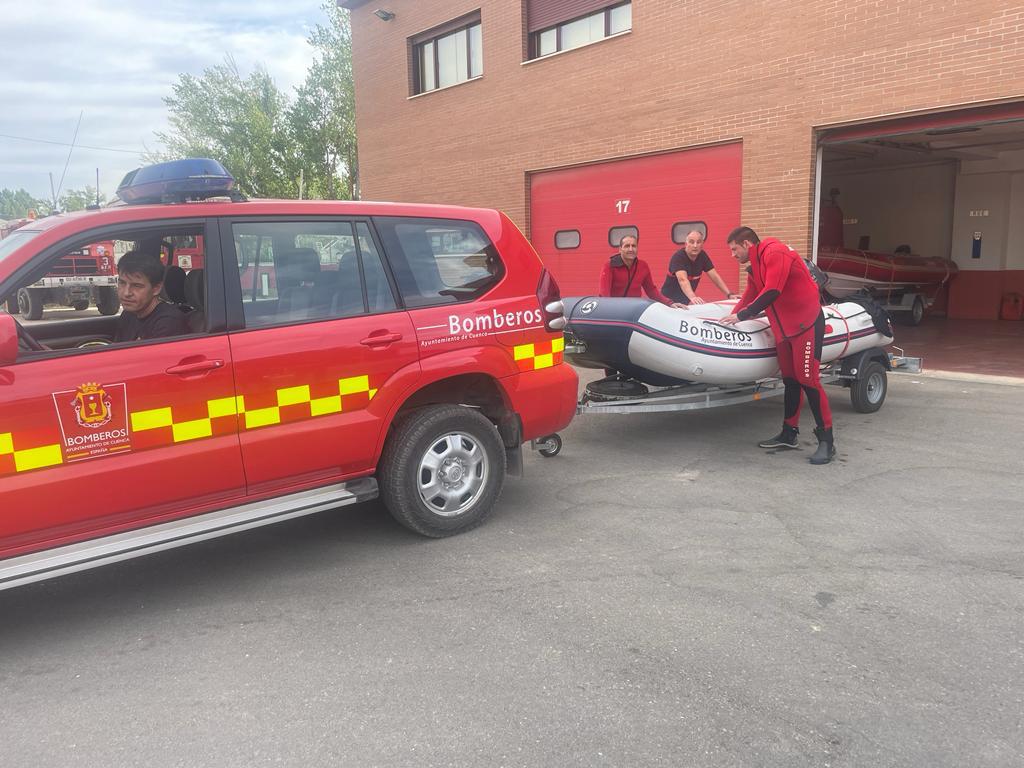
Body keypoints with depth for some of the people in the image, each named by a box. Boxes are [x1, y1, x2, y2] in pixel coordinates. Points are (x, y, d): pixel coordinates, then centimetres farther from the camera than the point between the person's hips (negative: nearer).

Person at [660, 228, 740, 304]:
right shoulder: (678, 257, -21)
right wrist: (692, 297, -53)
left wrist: (729, 294, -12)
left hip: (687, 299, 6)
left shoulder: (702, 256, -1)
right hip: (671, 300, -6)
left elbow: (715, 277, -1)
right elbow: (682, 279, -37)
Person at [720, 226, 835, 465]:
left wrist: (741, 316, -15)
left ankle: (826, 441, -4)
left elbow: (771, 292, -21)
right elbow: (749, 299, 20)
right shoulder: (754, 268, 16)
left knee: (808, 380, -10)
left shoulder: (774, 253, -13)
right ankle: (789, 434, 19)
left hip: (806, 324, -9)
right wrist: (731, 317, 11)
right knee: (790, 381, 11)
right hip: (784, 327, 9)